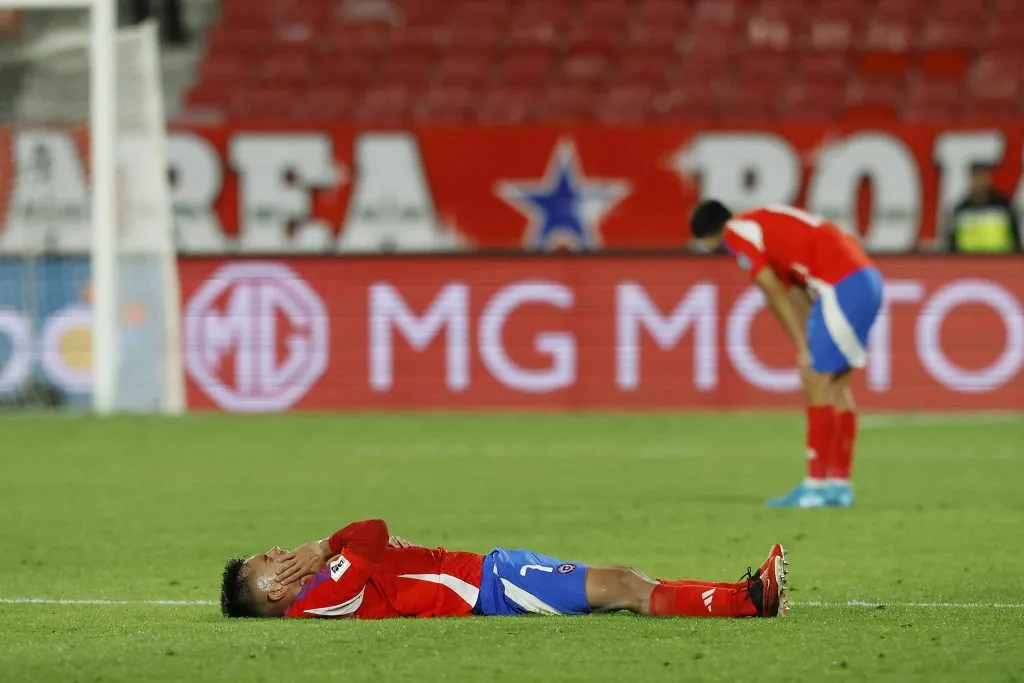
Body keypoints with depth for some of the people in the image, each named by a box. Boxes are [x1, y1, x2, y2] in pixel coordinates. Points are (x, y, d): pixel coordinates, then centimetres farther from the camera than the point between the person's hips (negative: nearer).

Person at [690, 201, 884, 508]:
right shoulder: (762, 226, 25)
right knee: (835, 387, 13)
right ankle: (840, 483, 14)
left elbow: (776, 294, -5)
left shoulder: (736, 233, -1)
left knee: (817, 386, -5)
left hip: (843, 285, -9)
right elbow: (796, 295, 21)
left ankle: (815, 485, -4)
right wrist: (807, 349, 15)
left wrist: (804, 348, -2)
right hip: (866, 278, 9)